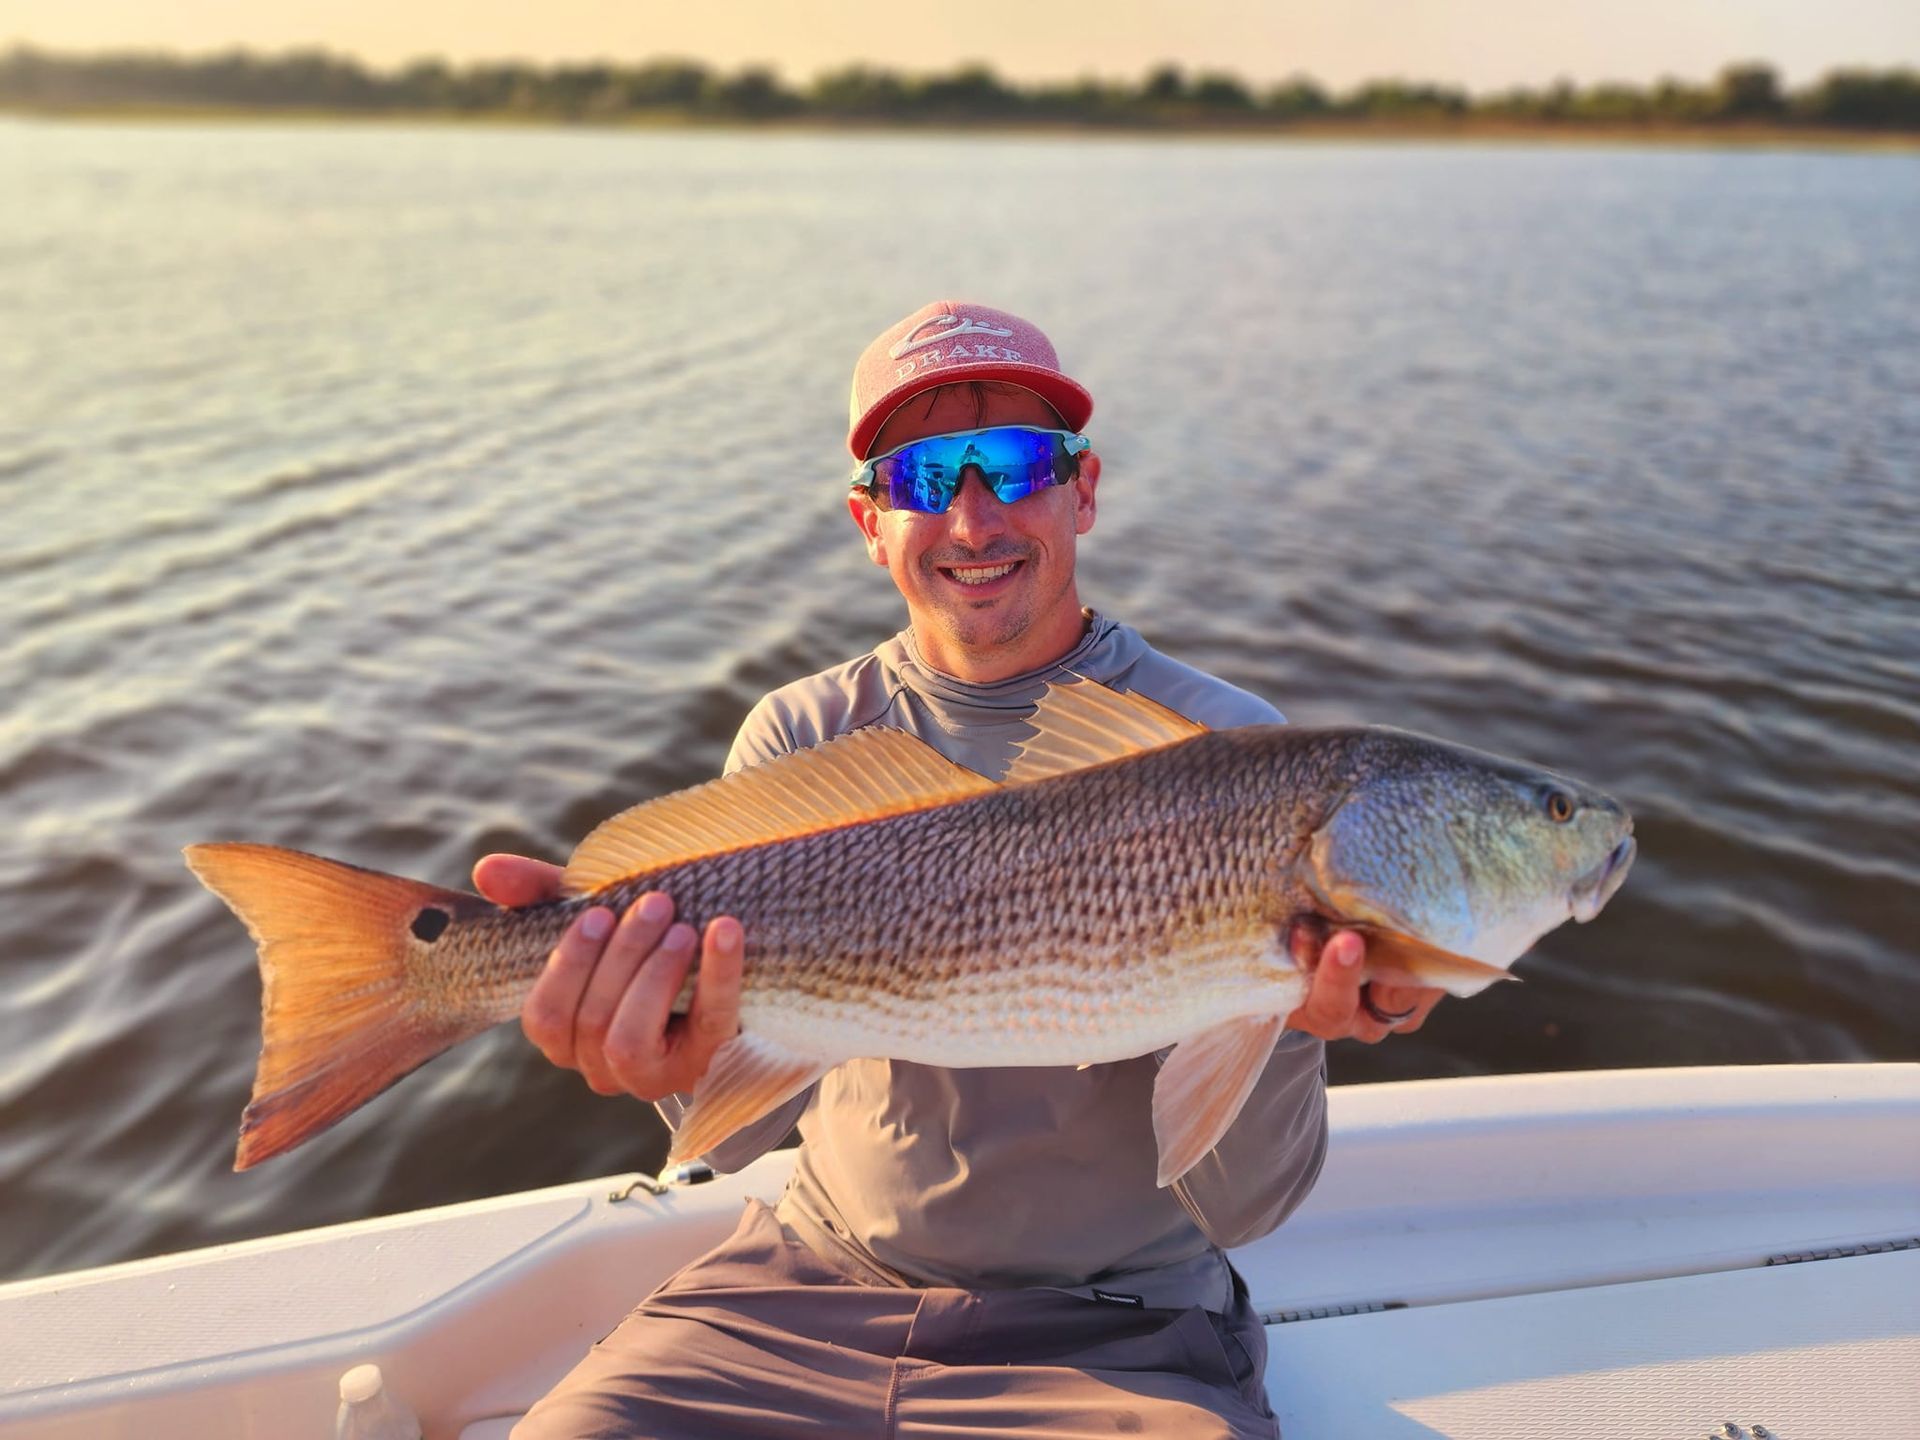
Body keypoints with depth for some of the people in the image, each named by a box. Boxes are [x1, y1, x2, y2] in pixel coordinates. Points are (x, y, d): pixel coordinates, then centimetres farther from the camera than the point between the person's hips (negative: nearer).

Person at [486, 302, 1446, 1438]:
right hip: (816, 1293, 2)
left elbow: (1240, 1208, -13)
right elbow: (744, 1129, -12)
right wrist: (691, 1054, -33)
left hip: (1112, 1333, -1)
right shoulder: (803, 738, -3)